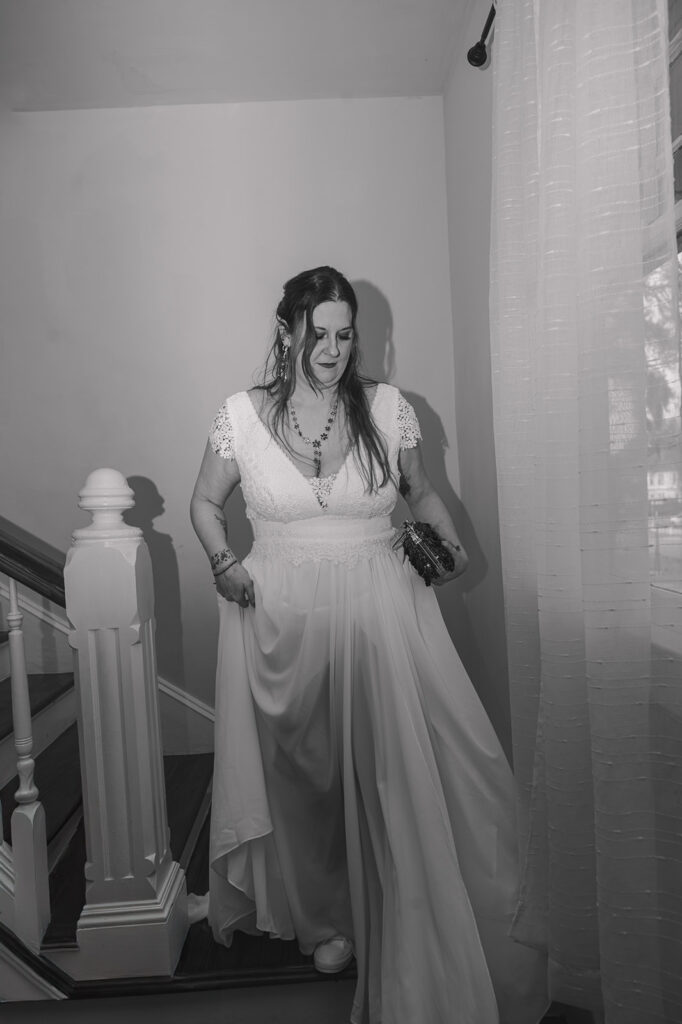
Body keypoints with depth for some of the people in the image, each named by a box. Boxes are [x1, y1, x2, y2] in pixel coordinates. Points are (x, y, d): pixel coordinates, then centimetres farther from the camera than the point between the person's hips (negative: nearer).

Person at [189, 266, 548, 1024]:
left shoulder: (388, 409, 0)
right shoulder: (241, 415, -2)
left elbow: (421, 491, 14)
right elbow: (205, 502, 10)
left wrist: (450, 542, -3)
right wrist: (223, 562, -7)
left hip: (380, 613, 0)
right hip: (282, 617, 0)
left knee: (395, 772, -1)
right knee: (303, 774, 13)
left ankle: (405, 935, 24)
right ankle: (322, 918, 40)